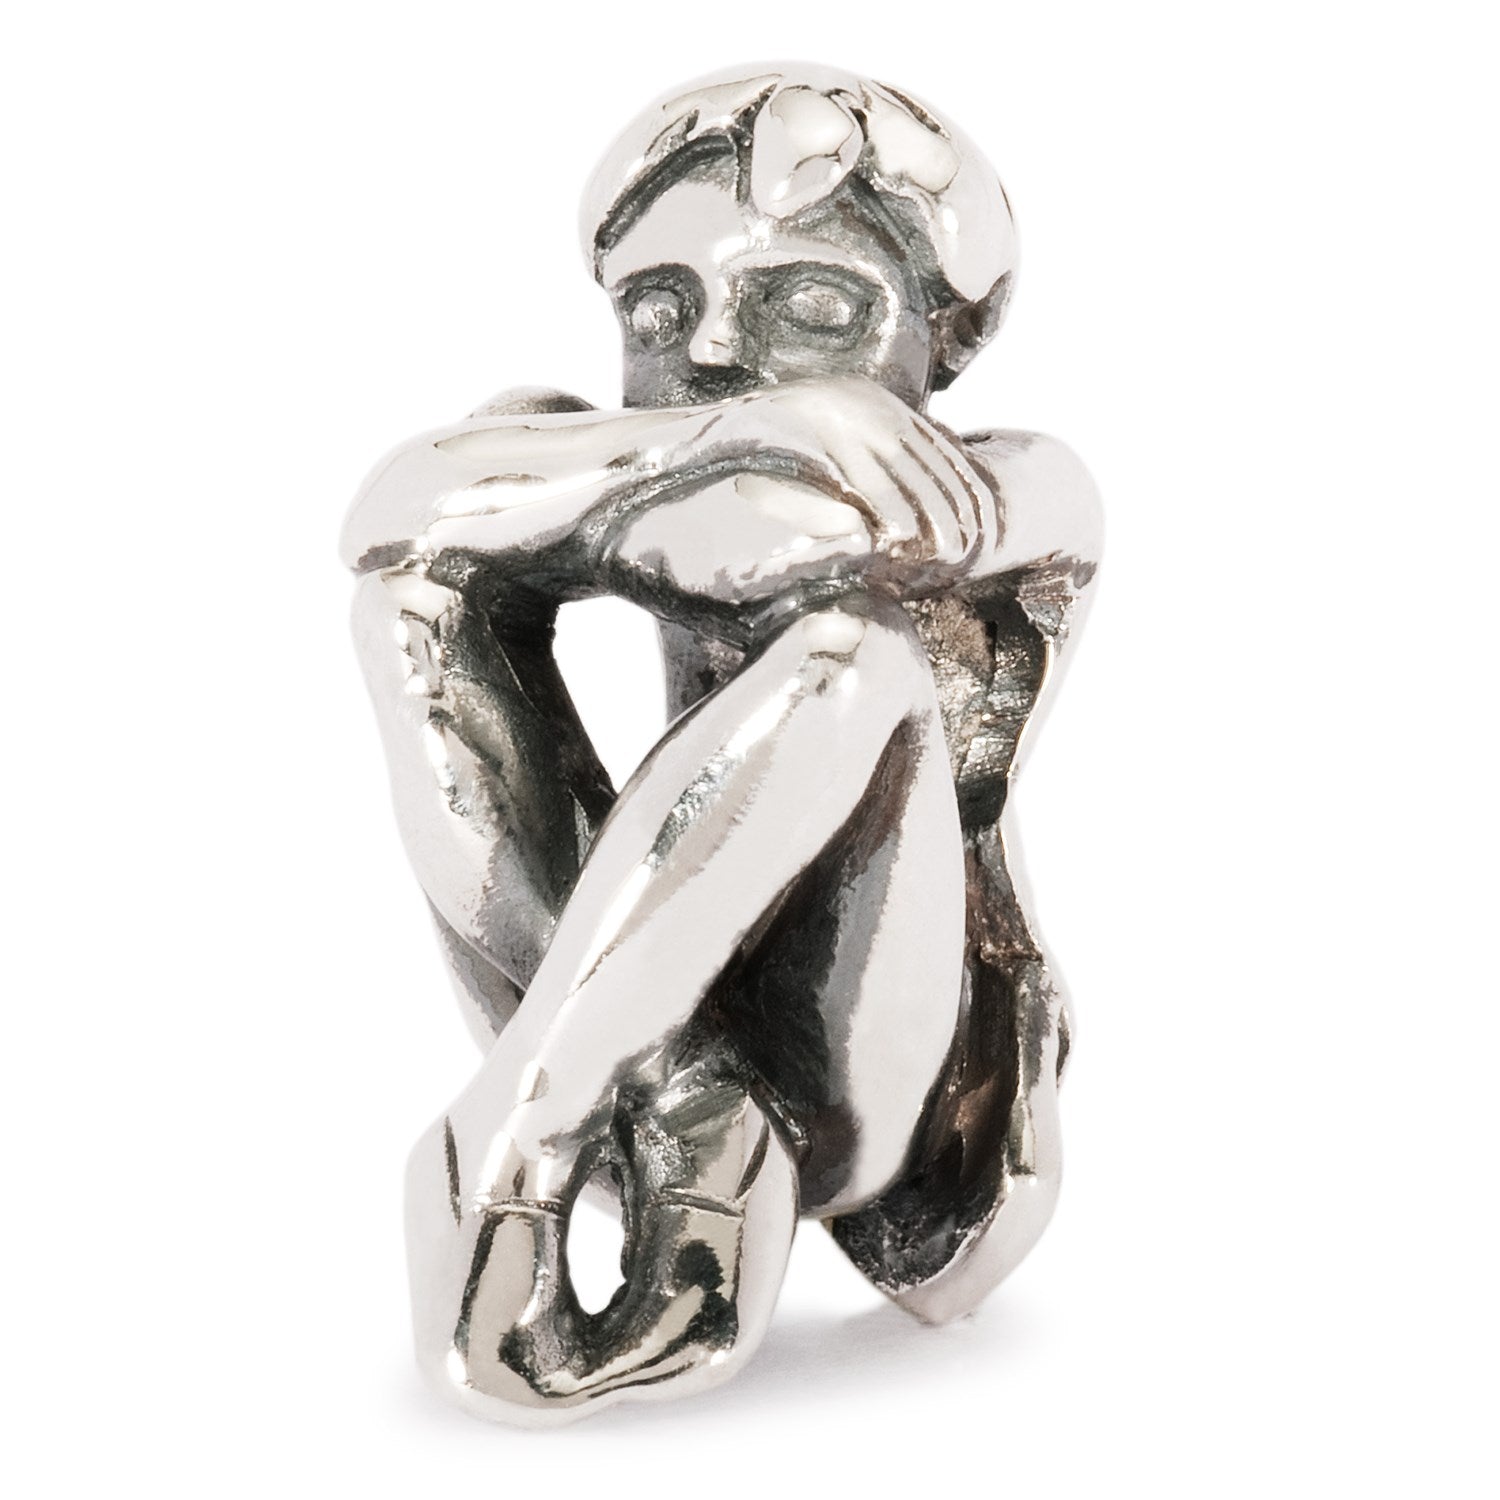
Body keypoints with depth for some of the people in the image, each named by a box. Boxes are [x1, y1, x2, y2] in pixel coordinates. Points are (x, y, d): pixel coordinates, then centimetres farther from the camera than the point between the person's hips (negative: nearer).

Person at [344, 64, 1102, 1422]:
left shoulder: (1028, 497, -6)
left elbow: (824, 503, -31)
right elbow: (399, 519, -16)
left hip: (898, 1105, -4)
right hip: (667, 998, 5)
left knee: (861, 646, -30)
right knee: (424, 589, -10)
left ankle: (512, 1138, -31)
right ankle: (672, 1115, -24)